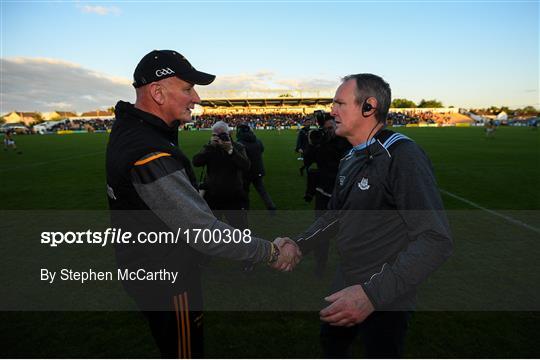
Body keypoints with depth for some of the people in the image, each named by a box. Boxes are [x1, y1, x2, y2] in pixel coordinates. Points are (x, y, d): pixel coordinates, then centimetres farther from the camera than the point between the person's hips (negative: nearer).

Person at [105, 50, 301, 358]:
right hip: (167, 283, -9)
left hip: (144, 267, 9)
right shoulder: (150, 156, -33)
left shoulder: (127, 128, -1)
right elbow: (205, 232, -34)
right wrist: (271, 252, -25)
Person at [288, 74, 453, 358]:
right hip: (346, 285, 8)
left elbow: (436, 240, -29)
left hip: (385, 300, -8)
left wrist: (373, 294, -35)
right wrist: (299, 245, 1)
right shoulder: (350, 160, 5)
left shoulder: (403, 155, -23)